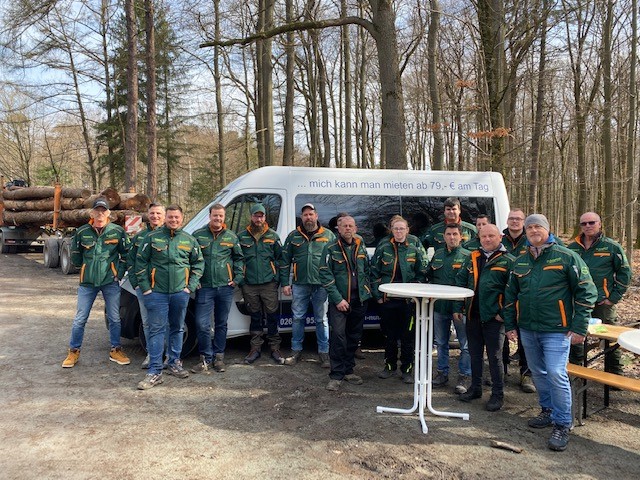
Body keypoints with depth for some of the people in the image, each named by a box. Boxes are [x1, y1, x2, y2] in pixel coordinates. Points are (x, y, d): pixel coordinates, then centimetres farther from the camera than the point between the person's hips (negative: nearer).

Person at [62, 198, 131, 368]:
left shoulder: (118, 231, -2)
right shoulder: (82, 232, 0)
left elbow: (126, 254, 6)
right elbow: (75, 255, 13)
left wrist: (119, 272, 0)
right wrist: (87, 269, 11)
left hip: (111, 282, 0)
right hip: (87, 282, 1)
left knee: (114, 318, 7)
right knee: (80, 319, 5)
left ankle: (115, 350, 21)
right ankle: (74, 351, 20)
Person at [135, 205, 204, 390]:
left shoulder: (189, 240, 7)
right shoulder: (153, 237, 0)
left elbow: (199, 263, 11)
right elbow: (140, 262, 1)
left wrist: (191, 286, 2)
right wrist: (145, 287, -5)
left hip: (180, 292, 3)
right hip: (157, 292, -3)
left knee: (178, 328, 13)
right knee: (156, 330, -3)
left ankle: (174, 363, 27)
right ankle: (155, 371, 1)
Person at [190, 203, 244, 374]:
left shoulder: (231, 237, 7)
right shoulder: (198, 235, 2)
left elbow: (239, 258, 13)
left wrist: (237, 278, 3)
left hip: (225, 287, 2)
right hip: (204, 287, -2)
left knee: (221, 323, 11)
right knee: (202, 324, -6)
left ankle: (219, 357, 23)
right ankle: (206, 359, 8)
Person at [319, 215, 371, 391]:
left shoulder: (361, 247, 9)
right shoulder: (331, 249, -6)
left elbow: (367, 270, 18)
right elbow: (325, 276, -9)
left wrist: (367, 289, 6)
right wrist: (338, 299, -14)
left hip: (359, 299, 5)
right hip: (339, 300, -5)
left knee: (354, 336, 11)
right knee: (338, 335, -11)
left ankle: (348, 370, 25)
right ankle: (336, 375, -1)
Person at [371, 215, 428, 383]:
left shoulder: (415, 250, 2)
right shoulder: (383, 248, 1)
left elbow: (422, 275, 6)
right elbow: (374, 273, 3)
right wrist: (378, 295, -2)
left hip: (408, 300, 0)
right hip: (387, 299, 1)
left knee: (408, 336, 5)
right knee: (389, 335, 11)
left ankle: (406, 369, 19)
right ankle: (390, 366, 27)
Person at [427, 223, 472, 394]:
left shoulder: (467, 256, -4)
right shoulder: (437, 255, 12)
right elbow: (428, 277, 22)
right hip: (439, 306, 5)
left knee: (465, 344, 2)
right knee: (441, 342, 14)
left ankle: (464, 376, 13)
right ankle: (442, 373, 26)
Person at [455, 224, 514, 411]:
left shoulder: (508, 261, -5)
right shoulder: (472, 258, 10)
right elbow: (461, 281, 11)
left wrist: (503, 313, -14)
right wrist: (458, 307, 6)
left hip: (494, 317, -5)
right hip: (473, 315, 5)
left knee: (495, 357, 3)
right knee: (474, 354, 16)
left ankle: (497, 395, 16)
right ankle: (475, 388, 30)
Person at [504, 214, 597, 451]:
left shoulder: (566, 257, -6)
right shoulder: (520, 262, 9)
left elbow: (586, 292, -6)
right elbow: (510, 296, 17)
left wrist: (579, 327, -10)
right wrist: (510, 325, 13)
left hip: (556, 330, -5)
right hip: (527, 329, 6)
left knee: (556, 375, -10)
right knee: (538, 374, 15)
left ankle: (562, 424, 5)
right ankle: (548, 411, 33)